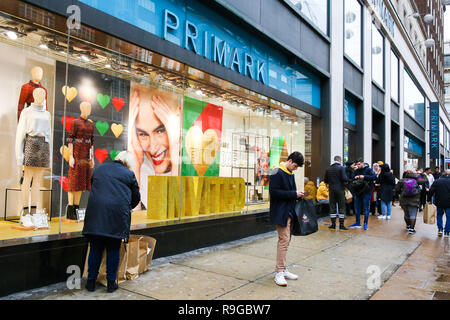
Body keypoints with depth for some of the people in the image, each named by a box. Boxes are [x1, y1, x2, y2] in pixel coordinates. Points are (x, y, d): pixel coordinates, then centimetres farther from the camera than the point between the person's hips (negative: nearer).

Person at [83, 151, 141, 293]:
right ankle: (111, 283, 14)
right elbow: (136, 197, 11)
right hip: (118, 215, -3)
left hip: (95, 213, 3)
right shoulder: (129, 174, 7)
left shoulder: (99, 169, 18)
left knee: (95, 249, 11)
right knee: (113, 250, 6)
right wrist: (127, 208, 30)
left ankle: (91, 281, 19)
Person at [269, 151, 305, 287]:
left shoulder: (290, 174, 15)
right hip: (280, 212, -9)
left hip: (289, 211, 9)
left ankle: (282, 270, 22)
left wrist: (297, 195, 1)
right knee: (284, 240, -10)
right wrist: (293, 194, -18)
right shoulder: (277, 173, -13)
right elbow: (273, 192, -20)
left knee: (285, 240, 13)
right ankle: (279, 272, -2)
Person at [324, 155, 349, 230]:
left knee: (332, 206, 9)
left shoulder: (328, 169, 6)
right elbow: (344, 178, -17)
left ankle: (333, 224, 12)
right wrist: (346, 181, 3)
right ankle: (341, 225, 4)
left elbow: (325, 180, 7)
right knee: (341, 207, 3)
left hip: (331, 190, 4)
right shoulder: (341, 168, -9)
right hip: (340, 189, -4)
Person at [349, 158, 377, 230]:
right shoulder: (356, 171, 10)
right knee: (357, 207, 10)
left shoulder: (368, 170, -7)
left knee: (366, 208, 1)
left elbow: (375, 177, -18)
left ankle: (365, 224, 11)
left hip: (366, 191, -6)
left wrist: (364, 177, -25)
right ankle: (357, 223, 22)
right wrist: (355, 178, -7)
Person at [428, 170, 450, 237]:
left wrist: (429, 199, 3)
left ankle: (440, 229, 9)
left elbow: (431, 191, -5)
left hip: (439, 203, 1)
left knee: (439, 215, 19)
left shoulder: (437, 181, 0)